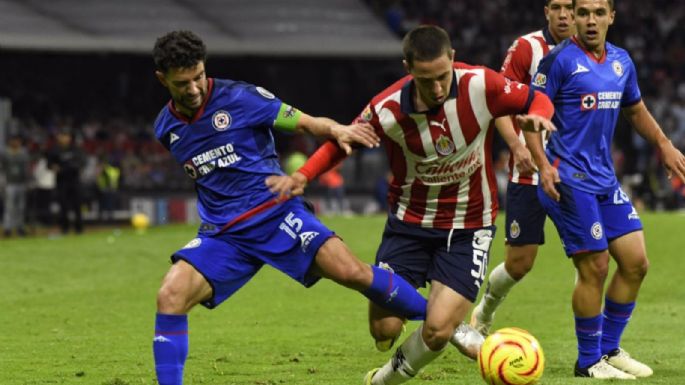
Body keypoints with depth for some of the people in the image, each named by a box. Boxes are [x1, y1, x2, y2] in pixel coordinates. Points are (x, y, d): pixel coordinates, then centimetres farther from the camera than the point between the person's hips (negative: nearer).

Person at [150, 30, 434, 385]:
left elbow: (305, 123, -3)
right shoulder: (165, 129, 7)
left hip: (276, 214, -3)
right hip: (223, 234, 3)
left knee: (351, 272, -20)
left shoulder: (240, 98, -6)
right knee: (170, 296, -20)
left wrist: (336, 130, -22)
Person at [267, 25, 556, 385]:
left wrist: (536, 117, -28)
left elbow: (537, 101, -4)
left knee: (436, 333, -13)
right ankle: (448, 321, 31)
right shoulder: (386, 110, -19)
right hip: (409, 222, 1)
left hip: (468, 227, -1)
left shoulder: (481, 86, -20)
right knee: (384, 330, -5)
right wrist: (303, 175, -16)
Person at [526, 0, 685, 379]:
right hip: (570, 179, -7)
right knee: (594, 267, -8)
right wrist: (544, 166, -21)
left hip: (605, 179, 7)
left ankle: (609, 349, 20)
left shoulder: (621, 61, 11)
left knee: (636, 262, 5)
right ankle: (589, 360, 6)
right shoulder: (560, 60, -10)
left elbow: (635, 110, 28)